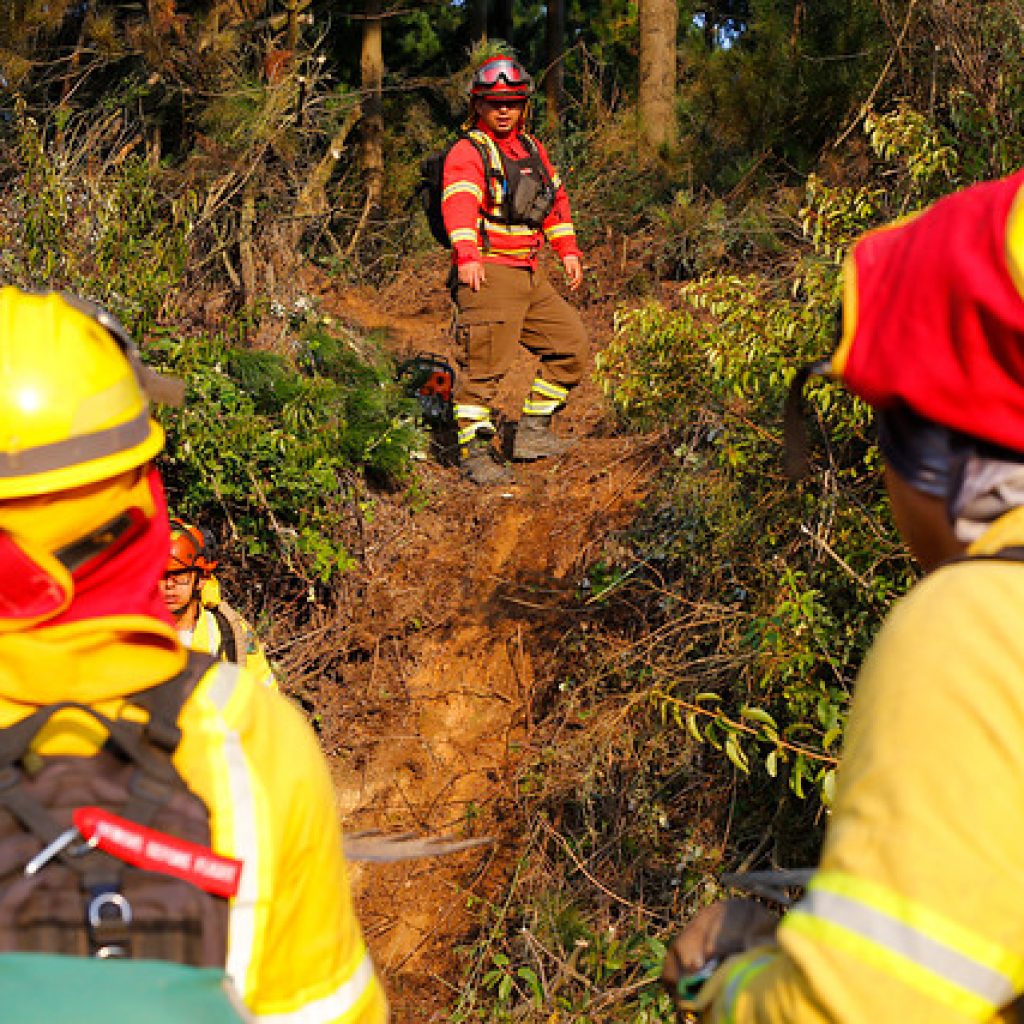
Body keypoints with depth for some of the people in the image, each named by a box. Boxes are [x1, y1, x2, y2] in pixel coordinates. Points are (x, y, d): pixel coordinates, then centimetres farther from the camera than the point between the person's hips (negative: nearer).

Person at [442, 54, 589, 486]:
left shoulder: (532, 150, 20)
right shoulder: (467, 152, -4)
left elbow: (555, 198, 28)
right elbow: (459, 204, -20)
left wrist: (568, 250, 20)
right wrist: (466, 256, -34)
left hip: (531, 275, 8)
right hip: (487, 274, -8)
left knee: (571, 344, 7)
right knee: (484, 362, -11)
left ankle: (532, 433, 15)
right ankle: (475, 453, -3)